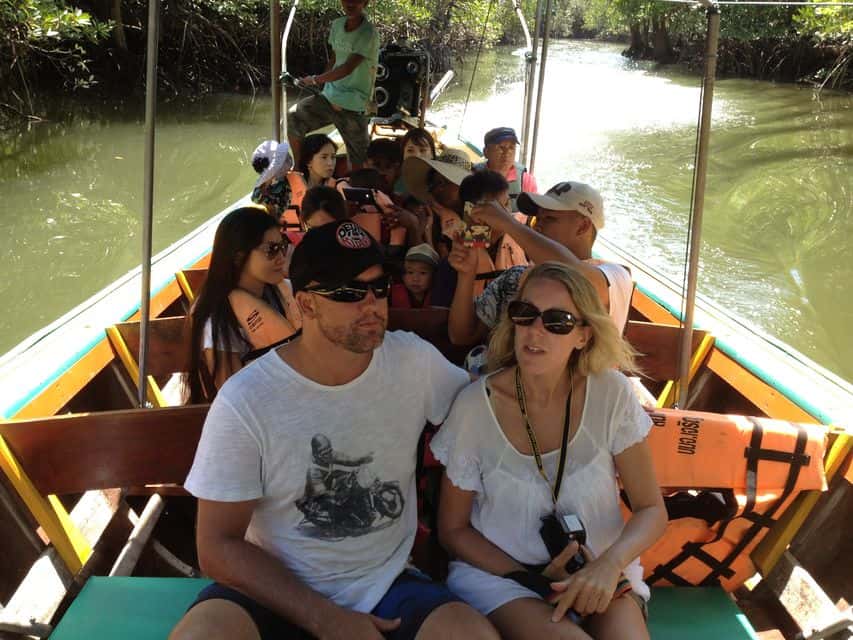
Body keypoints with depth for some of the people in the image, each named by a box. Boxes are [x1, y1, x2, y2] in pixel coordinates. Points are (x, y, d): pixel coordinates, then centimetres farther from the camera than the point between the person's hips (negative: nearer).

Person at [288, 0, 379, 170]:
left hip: (353, 105, -6)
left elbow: (347, 68, -22)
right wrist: (324, 85, 10)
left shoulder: (367, 34, -15)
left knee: (358, 158, 0)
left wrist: (315, 80, -15)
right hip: (330, 96, 6)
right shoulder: (337, 25, 7)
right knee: (293, 117, -8)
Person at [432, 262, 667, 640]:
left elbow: (651, 510, -3)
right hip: (497, 570, -2)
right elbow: (453, 529, -3)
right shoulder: (476, 406, -13)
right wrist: (532, 580, -14)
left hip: (598, 570, 3)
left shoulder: (610, 393, -9)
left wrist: (609, 564, -22)